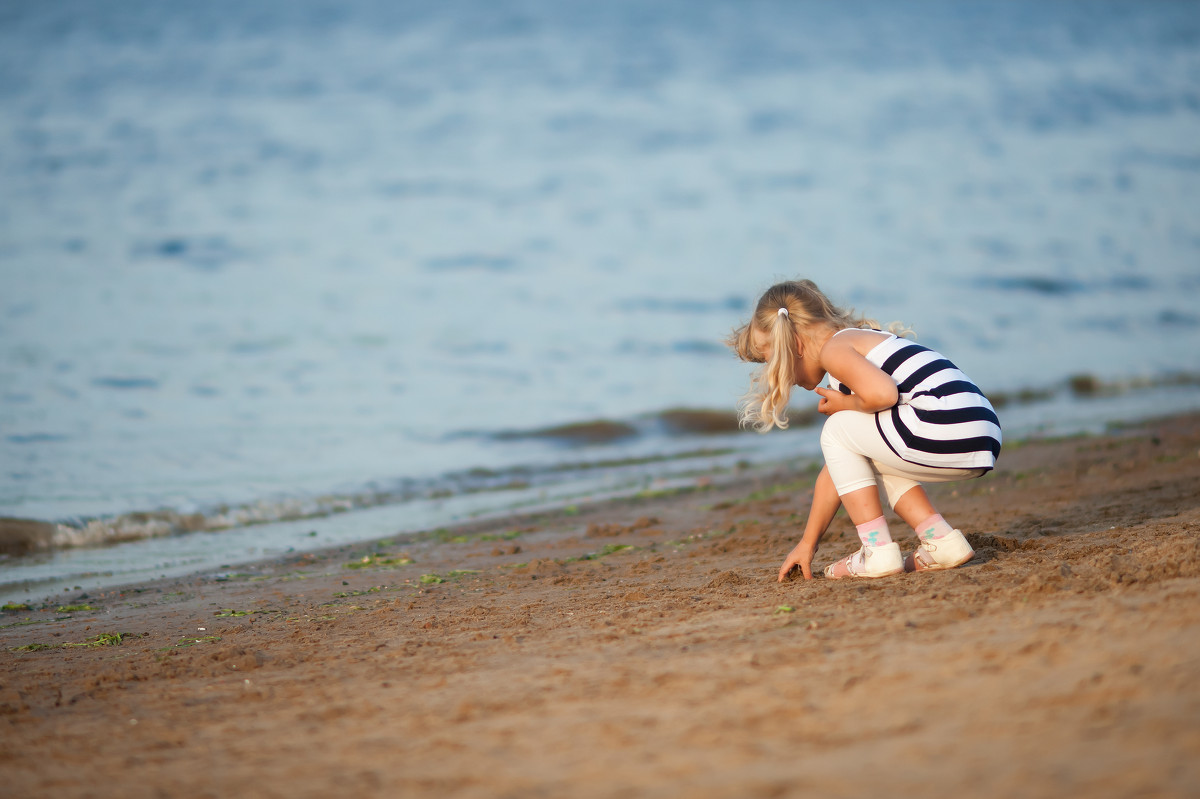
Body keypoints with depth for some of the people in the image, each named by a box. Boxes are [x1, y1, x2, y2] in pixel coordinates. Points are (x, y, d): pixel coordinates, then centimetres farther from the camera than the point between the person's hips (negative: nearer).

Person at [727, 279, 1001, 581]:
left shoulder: (833, 349, 1)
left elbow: (883, 393, -22)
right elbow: (836, 467, 33)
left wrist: (844, 404, 2)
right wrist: (808, 543, 34)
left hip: (944, 434, -10)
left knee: (837, 433, 7)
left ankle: (879, 552, 3)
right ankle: (942, 542, 16)